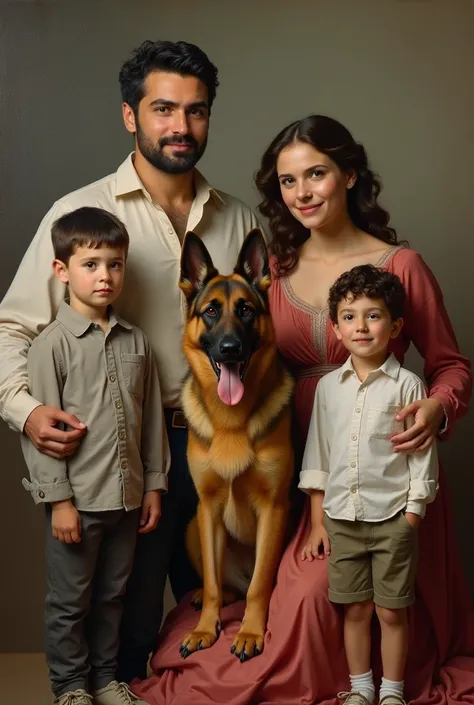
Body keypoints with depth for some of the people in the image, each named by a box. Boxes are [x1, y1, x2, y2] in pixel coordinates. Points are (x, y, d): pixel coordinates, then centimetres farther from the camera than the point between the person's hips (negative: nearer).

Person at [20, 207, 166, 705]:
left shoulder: (135, 342, 6)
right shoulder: (52, 344, -10)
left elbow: (152, 419, 10)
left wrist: (154, 483, 9)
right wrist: (58, 498, -13)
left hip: (126, 496, 5)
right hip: (77, 498, -5)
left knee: (111, 596, 17)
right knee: (69, 601, 9)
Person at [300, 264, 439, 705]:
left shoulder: (407, 386, -7)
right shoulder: (329, 386, 4)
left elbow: (422, 458, -4)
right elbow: (318, 455, 8)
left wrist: (411, 521, -7)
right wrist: (318, 523, 7)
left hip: (392, 519, -3)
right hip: (341, 518, 3)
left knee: (391, 611, 7)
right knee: (355, 609, 12)